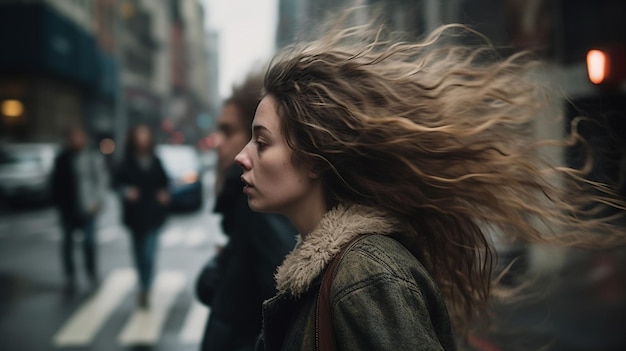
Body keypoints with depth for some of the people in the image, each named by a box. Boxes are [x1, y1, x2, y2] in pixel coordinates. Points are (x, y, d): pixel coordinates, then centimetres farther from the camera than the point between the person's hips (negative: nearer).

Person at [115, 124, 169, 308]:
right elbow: (118, 182, -2)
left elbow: (163, 183, 12)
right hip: (135, 215, 1)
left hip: (152, 215, 0)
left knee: (149, 254, -10)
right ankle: (144, 287, 31)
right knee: (139, 253, 14)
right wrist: (126, 191, -21)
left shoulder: (156, 162, 2)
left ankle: (145, 290, -6)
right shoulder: (127, 163, -3)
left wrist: (164, 194, -6)